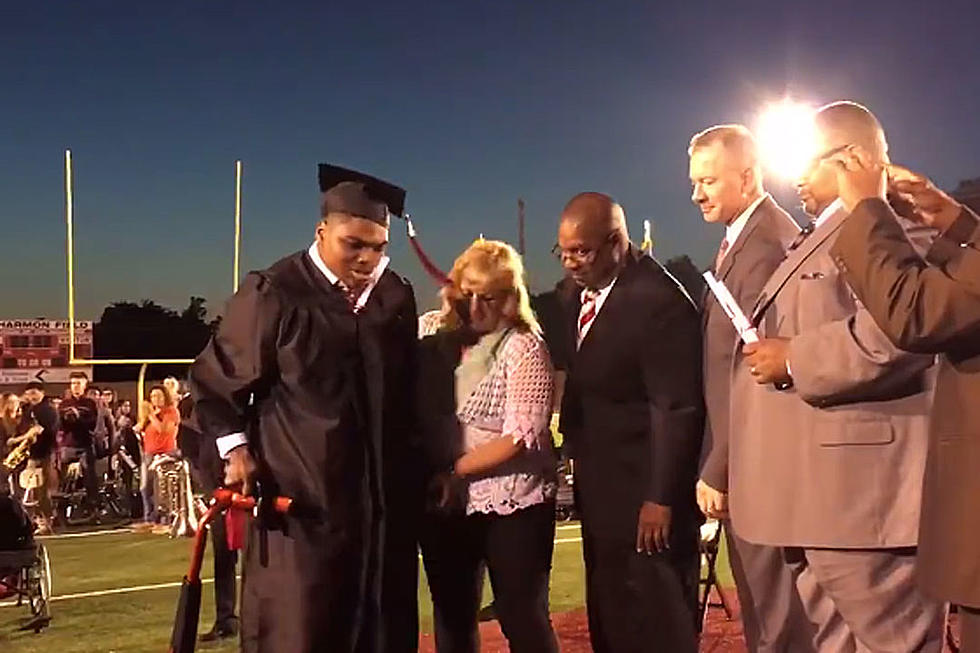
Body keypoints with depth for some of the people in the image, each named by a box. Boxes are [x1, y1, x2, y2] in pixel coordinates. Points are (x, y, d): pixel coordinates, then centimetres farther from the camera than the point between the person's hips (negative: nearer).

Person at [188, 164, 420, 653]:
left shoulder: (396, 297, 5)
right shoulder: (273, 294, -9)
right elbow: (215, 379, -1)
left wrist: (418, 467, 13)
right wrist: (236, 450, -10)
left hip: (386, 498, 5)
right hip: (300, 498, -5)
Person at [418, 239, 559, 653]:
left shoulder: (523, 347, -8)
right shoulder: (440, 344, 5)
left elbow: (522, 436, -15)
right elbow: (422, 418, 8)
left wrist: (455, 472, -13)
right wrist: (431, 479, -7)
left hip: (513, 504, -5)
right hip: (445, 504, 5)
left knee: (521, 616, 3)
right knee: (453, 618, 14)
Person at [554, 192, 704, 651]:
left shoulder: (659, 300, -20)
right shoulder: (575, 293, 6)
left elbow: (677, 409, -21)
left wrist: (661, 498, -19)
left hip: (645, 493, -8)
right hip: (599, 491, 8)